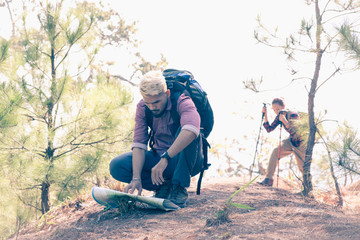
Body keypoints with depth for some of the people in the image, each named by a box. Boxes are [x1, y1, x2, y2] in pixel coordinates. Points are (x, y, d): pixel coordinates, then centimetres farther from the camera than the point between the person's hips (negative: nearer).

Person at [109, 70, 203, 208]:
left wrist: (165, 158, -52)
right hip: (159, 158, 4)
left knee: (187, 133, -36)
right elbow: (139, 144, -15)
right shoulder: (142, 107, -8)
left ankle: (180, 188, -27)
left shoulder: (182, 102, -23)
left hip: (186, 160, -4)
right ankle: (163, 185, -9)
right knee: (117, 166, -16)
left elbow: (191, 129, -45)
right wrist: (136, 177, -29)